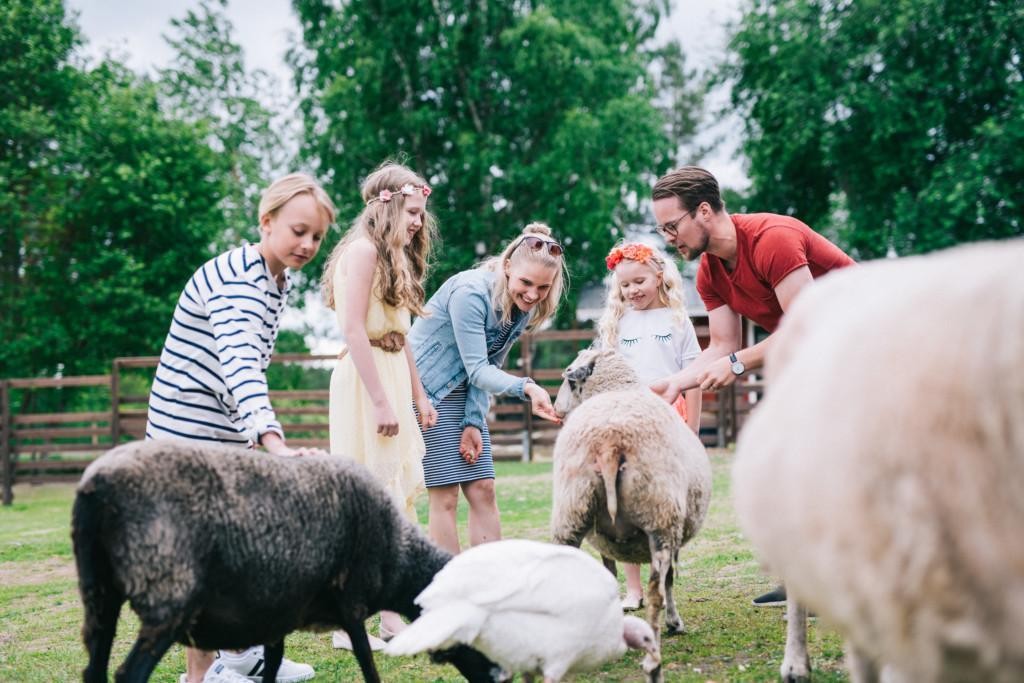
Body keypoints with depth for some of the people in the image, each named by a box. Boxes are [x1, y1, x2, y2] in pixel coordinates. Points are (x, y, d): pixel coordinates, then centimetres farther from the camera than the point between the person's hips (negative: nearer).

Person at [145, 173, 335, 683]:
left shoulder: (279, 281, 8)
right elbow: (239, 364, -38)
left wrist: (255, 434, 17)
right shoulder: (234, 278, -24)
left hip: (227, 433, 10)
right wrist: (275, 444, -50)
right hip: (189, 431, -10)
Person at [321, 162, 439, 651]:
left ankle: (391, 615, 14)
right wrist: (381, 402, -21)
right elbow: (353, 330, -18)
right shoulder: (364, 249, -10)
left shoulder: (395, 258, 19)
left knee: (399, 494, 9)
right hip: (364, 378, -10)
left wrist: (418, 396, 16)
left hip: (392, 375, 10)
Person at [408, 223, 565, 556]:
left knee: (483, 489, 1)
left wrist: (473, 421, -7)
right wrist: (526, 388, -42)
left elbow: (488, 367, 2)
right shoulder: (470, 292, -25)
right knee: (445, 495, -10)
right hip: (423, 389, -7)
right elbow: (477, 369, -26)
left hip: (461, 394, 7)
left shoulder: (524, 307, -2)